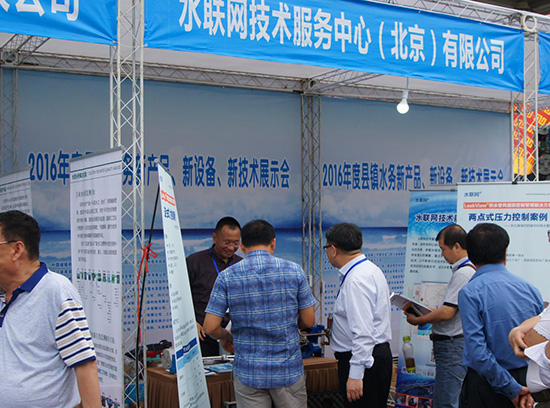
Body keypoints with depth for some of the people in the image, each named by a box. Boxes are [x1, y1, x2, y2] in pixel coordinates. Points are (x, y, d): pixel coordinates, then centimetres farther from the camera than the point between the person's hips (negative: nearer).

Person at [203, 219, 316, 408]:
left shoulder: (227, 276, -5)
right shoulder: (294, 271, -3)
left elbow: (210, 327, -7)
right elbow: (308, 321, 1)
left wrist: (225, 336, 15)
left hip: (248, 373, 0)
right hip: (288, 370, 0)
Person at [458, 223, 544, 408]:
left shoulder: (470, 292, -14)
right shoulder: (531, 289, 2)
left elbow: (477, 352, -21)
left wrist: (512, 389, -13)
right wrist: (530, 388, 0)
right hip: (526, 379, 5)